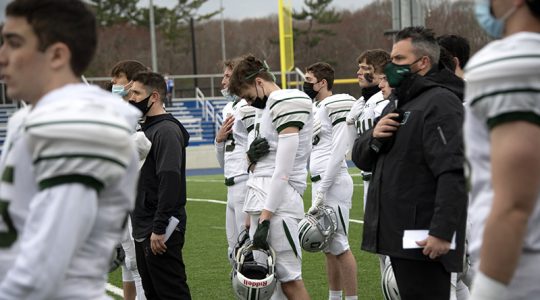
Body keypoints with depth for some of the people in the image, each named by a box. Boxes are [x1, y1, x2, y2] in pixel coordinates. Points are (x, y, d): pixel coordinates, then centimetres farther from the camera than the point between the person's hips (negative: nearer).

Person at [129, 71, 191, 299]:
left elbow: (170, 182, -22)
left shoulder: (166, 131, -13)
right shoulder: (145, 129, 18)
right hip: (143, 229, 10)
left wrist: (159, 229, -24)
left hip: (161, 231, -10)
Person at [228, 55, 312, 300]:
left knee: (289, 279, -7)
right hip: (262, 197, 9)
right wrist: (252, 156, 0)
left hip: (279, 199, -9)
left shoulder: (288, 103, -10)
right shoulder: (265, 109, 19)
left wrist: (265, 218, -18)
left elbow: (283, 171, -16)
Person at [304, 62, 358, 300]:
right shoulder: (315, 109, 16)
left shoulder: (336, 106, -13)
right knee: (329, 247, 14)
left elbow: (338, 151, -18)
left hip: (333, 183, -10)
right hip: (319, 183, 10)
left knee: (339, 245, -6)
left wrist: (323, 190, -18)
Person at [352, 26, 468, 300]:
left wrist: (442, 232, -28)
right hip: (398, 234, 10)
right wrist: (373, 138, -2)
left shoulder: (440, 103, -13)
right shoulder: (396, 105, 20)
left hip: (424, 239, -10)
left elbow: (453, 174, -23)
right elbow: (361, 159, 21)